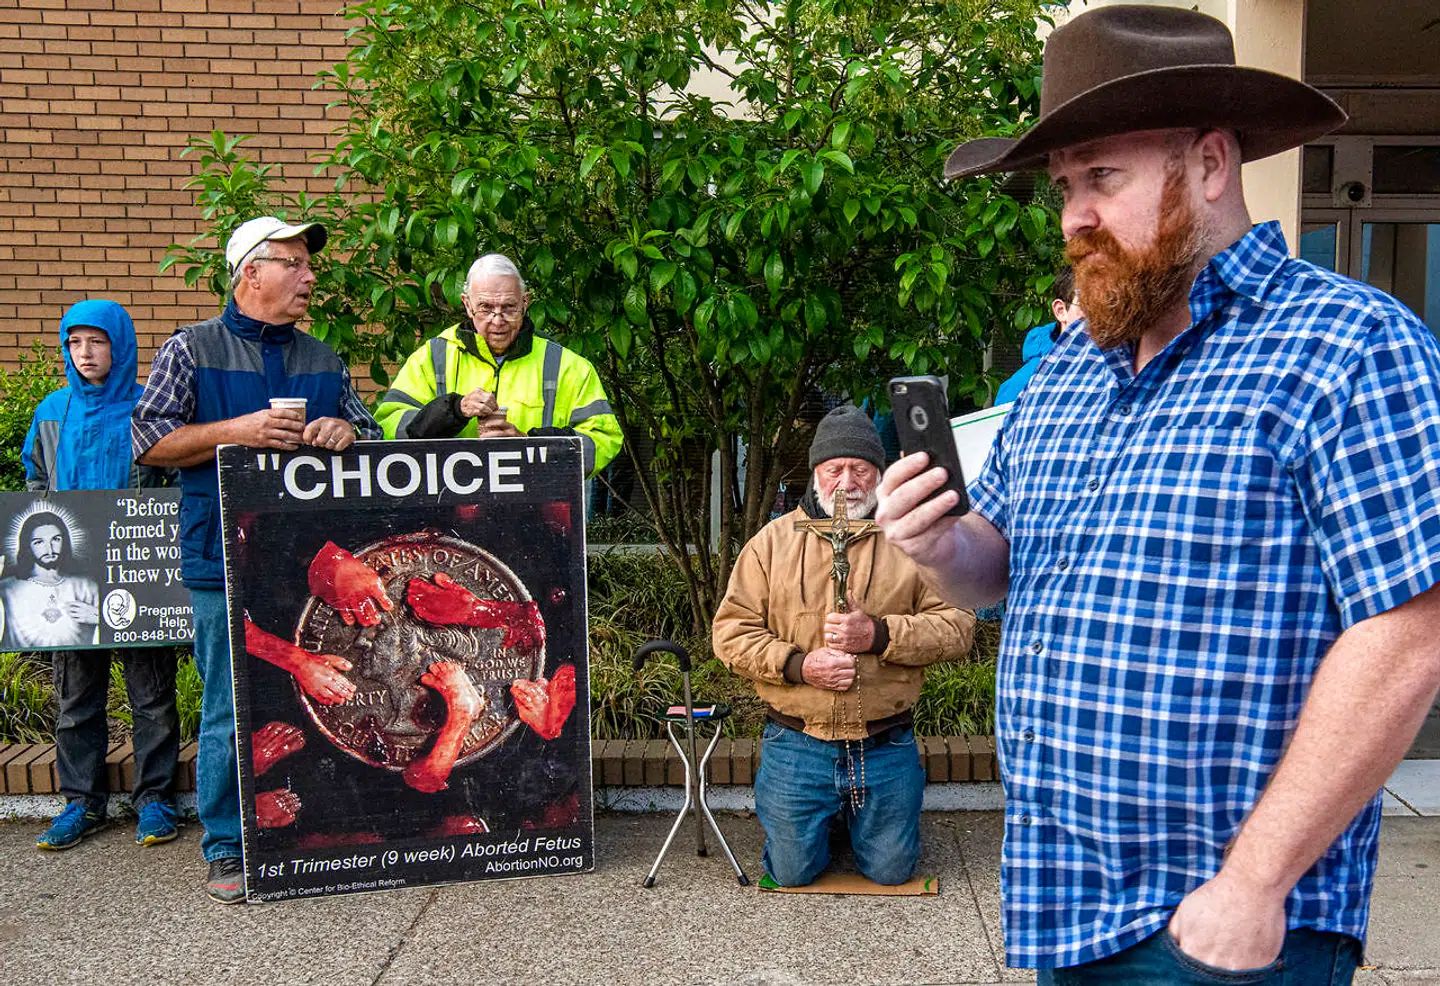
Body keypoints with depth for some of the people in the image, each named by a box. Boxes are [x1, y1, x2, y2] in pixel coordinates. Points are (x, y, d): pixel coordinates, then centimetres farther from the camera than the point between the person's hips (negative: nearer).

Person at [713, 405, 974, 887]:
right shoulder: (773, 540, 1)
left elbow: (957, 625, -5)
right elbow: (731, 631, -1)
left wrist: (880, 634, -19)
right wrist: (799, 664, -16)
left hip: (886, 750, 0)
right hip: (796, 746, 0)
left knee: (892, 871, 10)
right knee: (792, 873, 7)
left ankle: (855, 816, 40)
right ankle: (825, 817, 38)